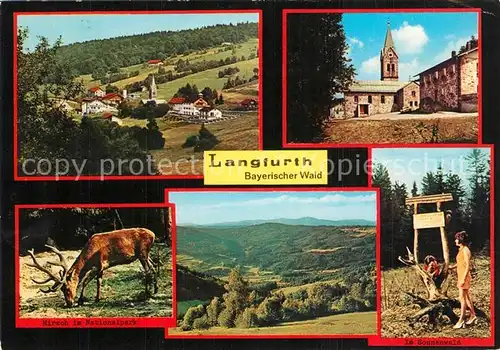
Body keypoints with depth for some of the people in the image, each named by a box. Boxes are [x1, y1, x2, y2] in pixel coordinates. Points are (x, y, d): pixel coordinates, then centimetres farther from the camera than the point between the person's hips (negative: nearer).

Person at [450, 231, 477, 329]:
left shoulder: (465, 250, -17)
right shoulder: (461, 250, 11)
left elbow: (468, 266, -20)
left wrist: (463, 279, -23)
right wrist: (452, 267, 6)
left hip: (464, 277, -10)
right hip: (461, 277, 10)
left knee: (462, 298, -7)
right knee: (466, 297, 16)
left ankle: (461, 320, -4)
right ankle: (473, 315, 25)